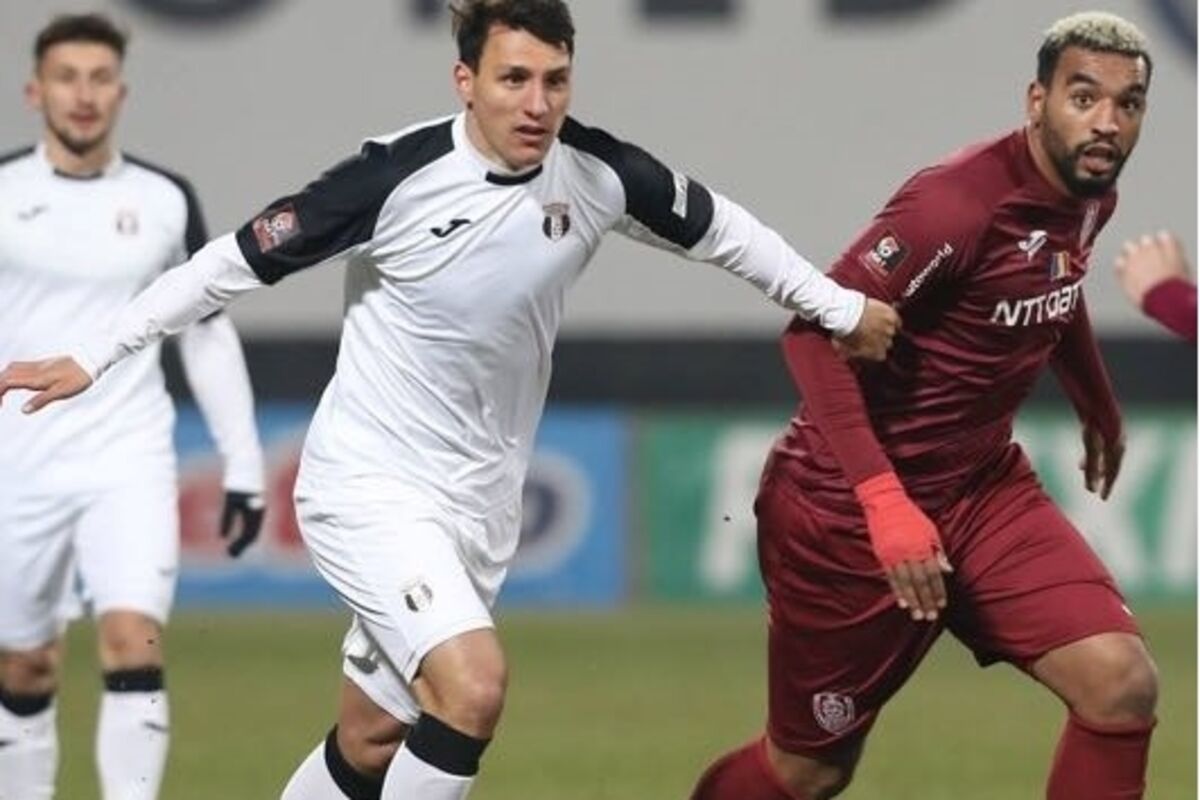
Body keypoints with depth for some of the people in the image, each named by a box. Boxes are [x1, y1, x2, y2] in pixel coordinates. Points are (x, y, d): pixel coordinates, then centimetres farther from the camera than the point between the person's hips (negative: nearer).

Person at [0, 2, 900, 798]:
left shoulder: (598, 172, -8)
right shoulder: (399, 175, -20)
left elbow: (716, 226, 12)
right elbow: (243, 258, -12)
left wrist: (839, 307, 17)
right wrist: (91, 359, -11)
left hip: (478, 499, 5)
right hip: (370, 483, -5)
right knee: (472, 686, -25)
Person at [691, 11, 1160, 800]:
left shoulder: (1088, 196, 0)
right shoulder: (959, 203, -26)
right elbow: (816, 333, -29)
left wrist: (1101, 409, 34)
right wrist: (886, 503, -35)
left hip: (984, 487, 7)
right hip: (850, 502, -7)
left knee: (1121, 686, -13)